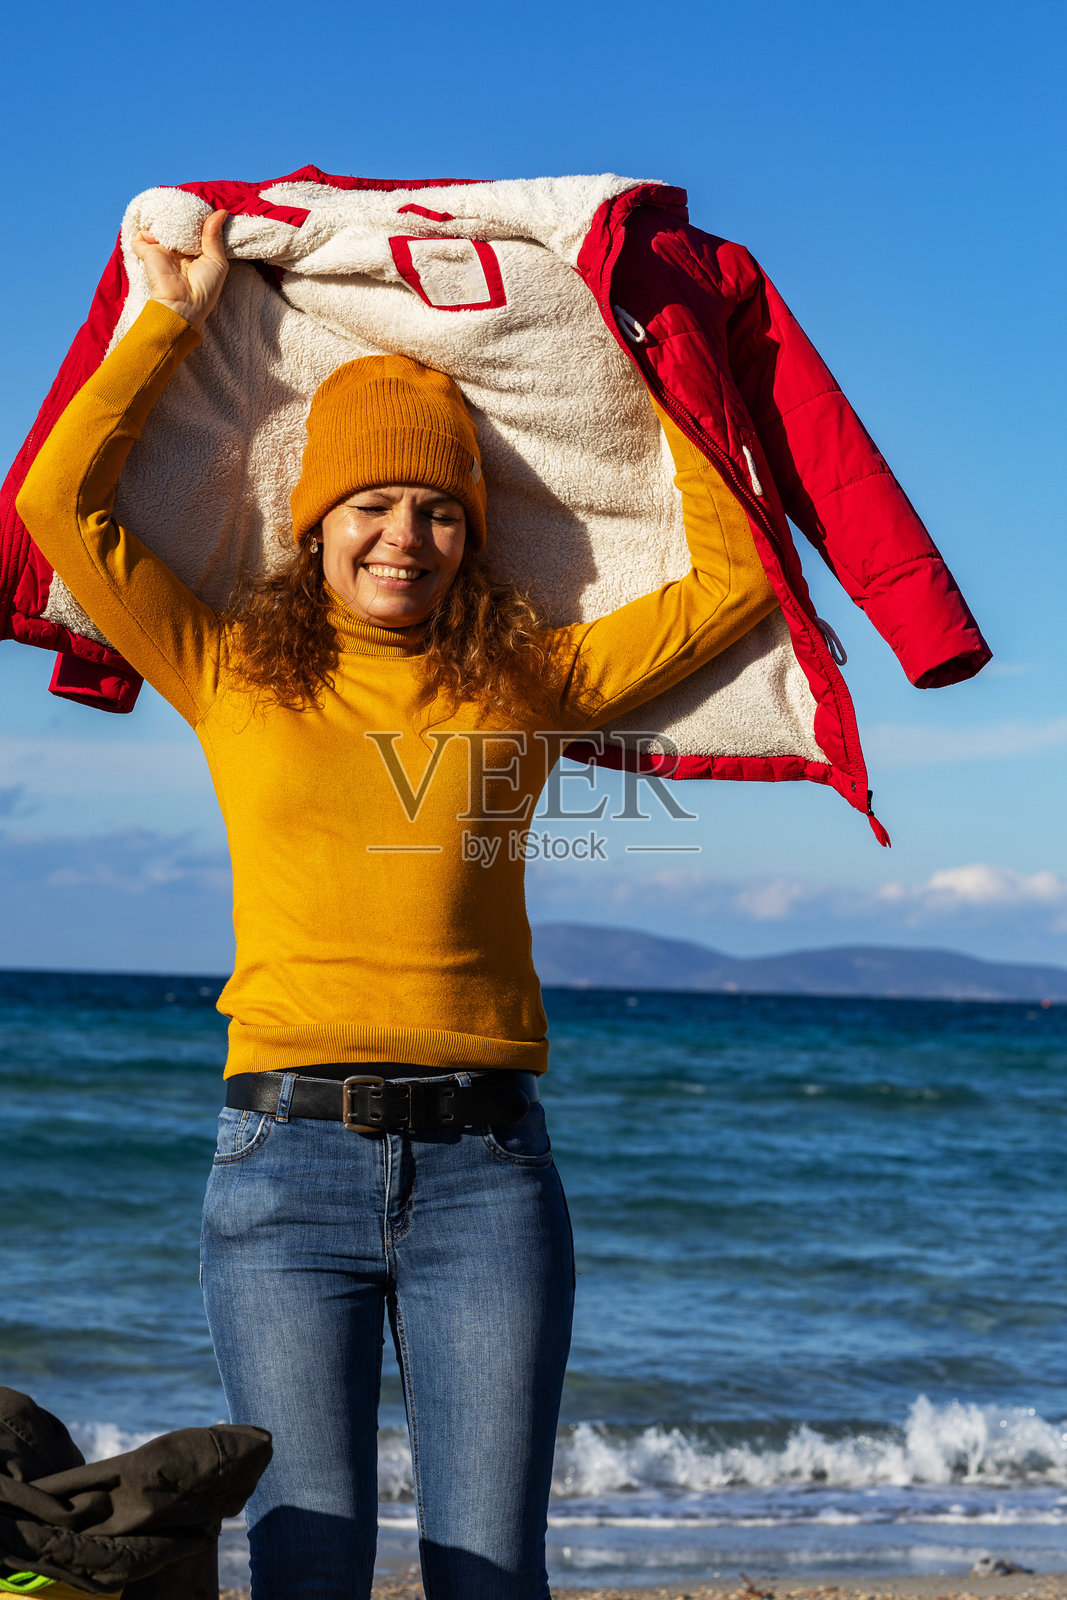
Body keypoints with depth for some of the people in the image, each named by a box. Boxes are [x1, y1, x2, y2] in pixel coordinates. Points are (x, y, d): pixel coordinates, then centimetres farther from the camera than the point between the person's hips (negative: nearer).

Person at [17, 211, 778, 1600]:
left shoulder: (530, 680, 11)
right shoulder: (232, 674, 10)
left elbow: (736, 579, 13)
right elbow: (62, 505, 6)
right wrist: (175, 320, 12)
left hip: (484, 1165, 1)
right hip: (289, 1157, 0)